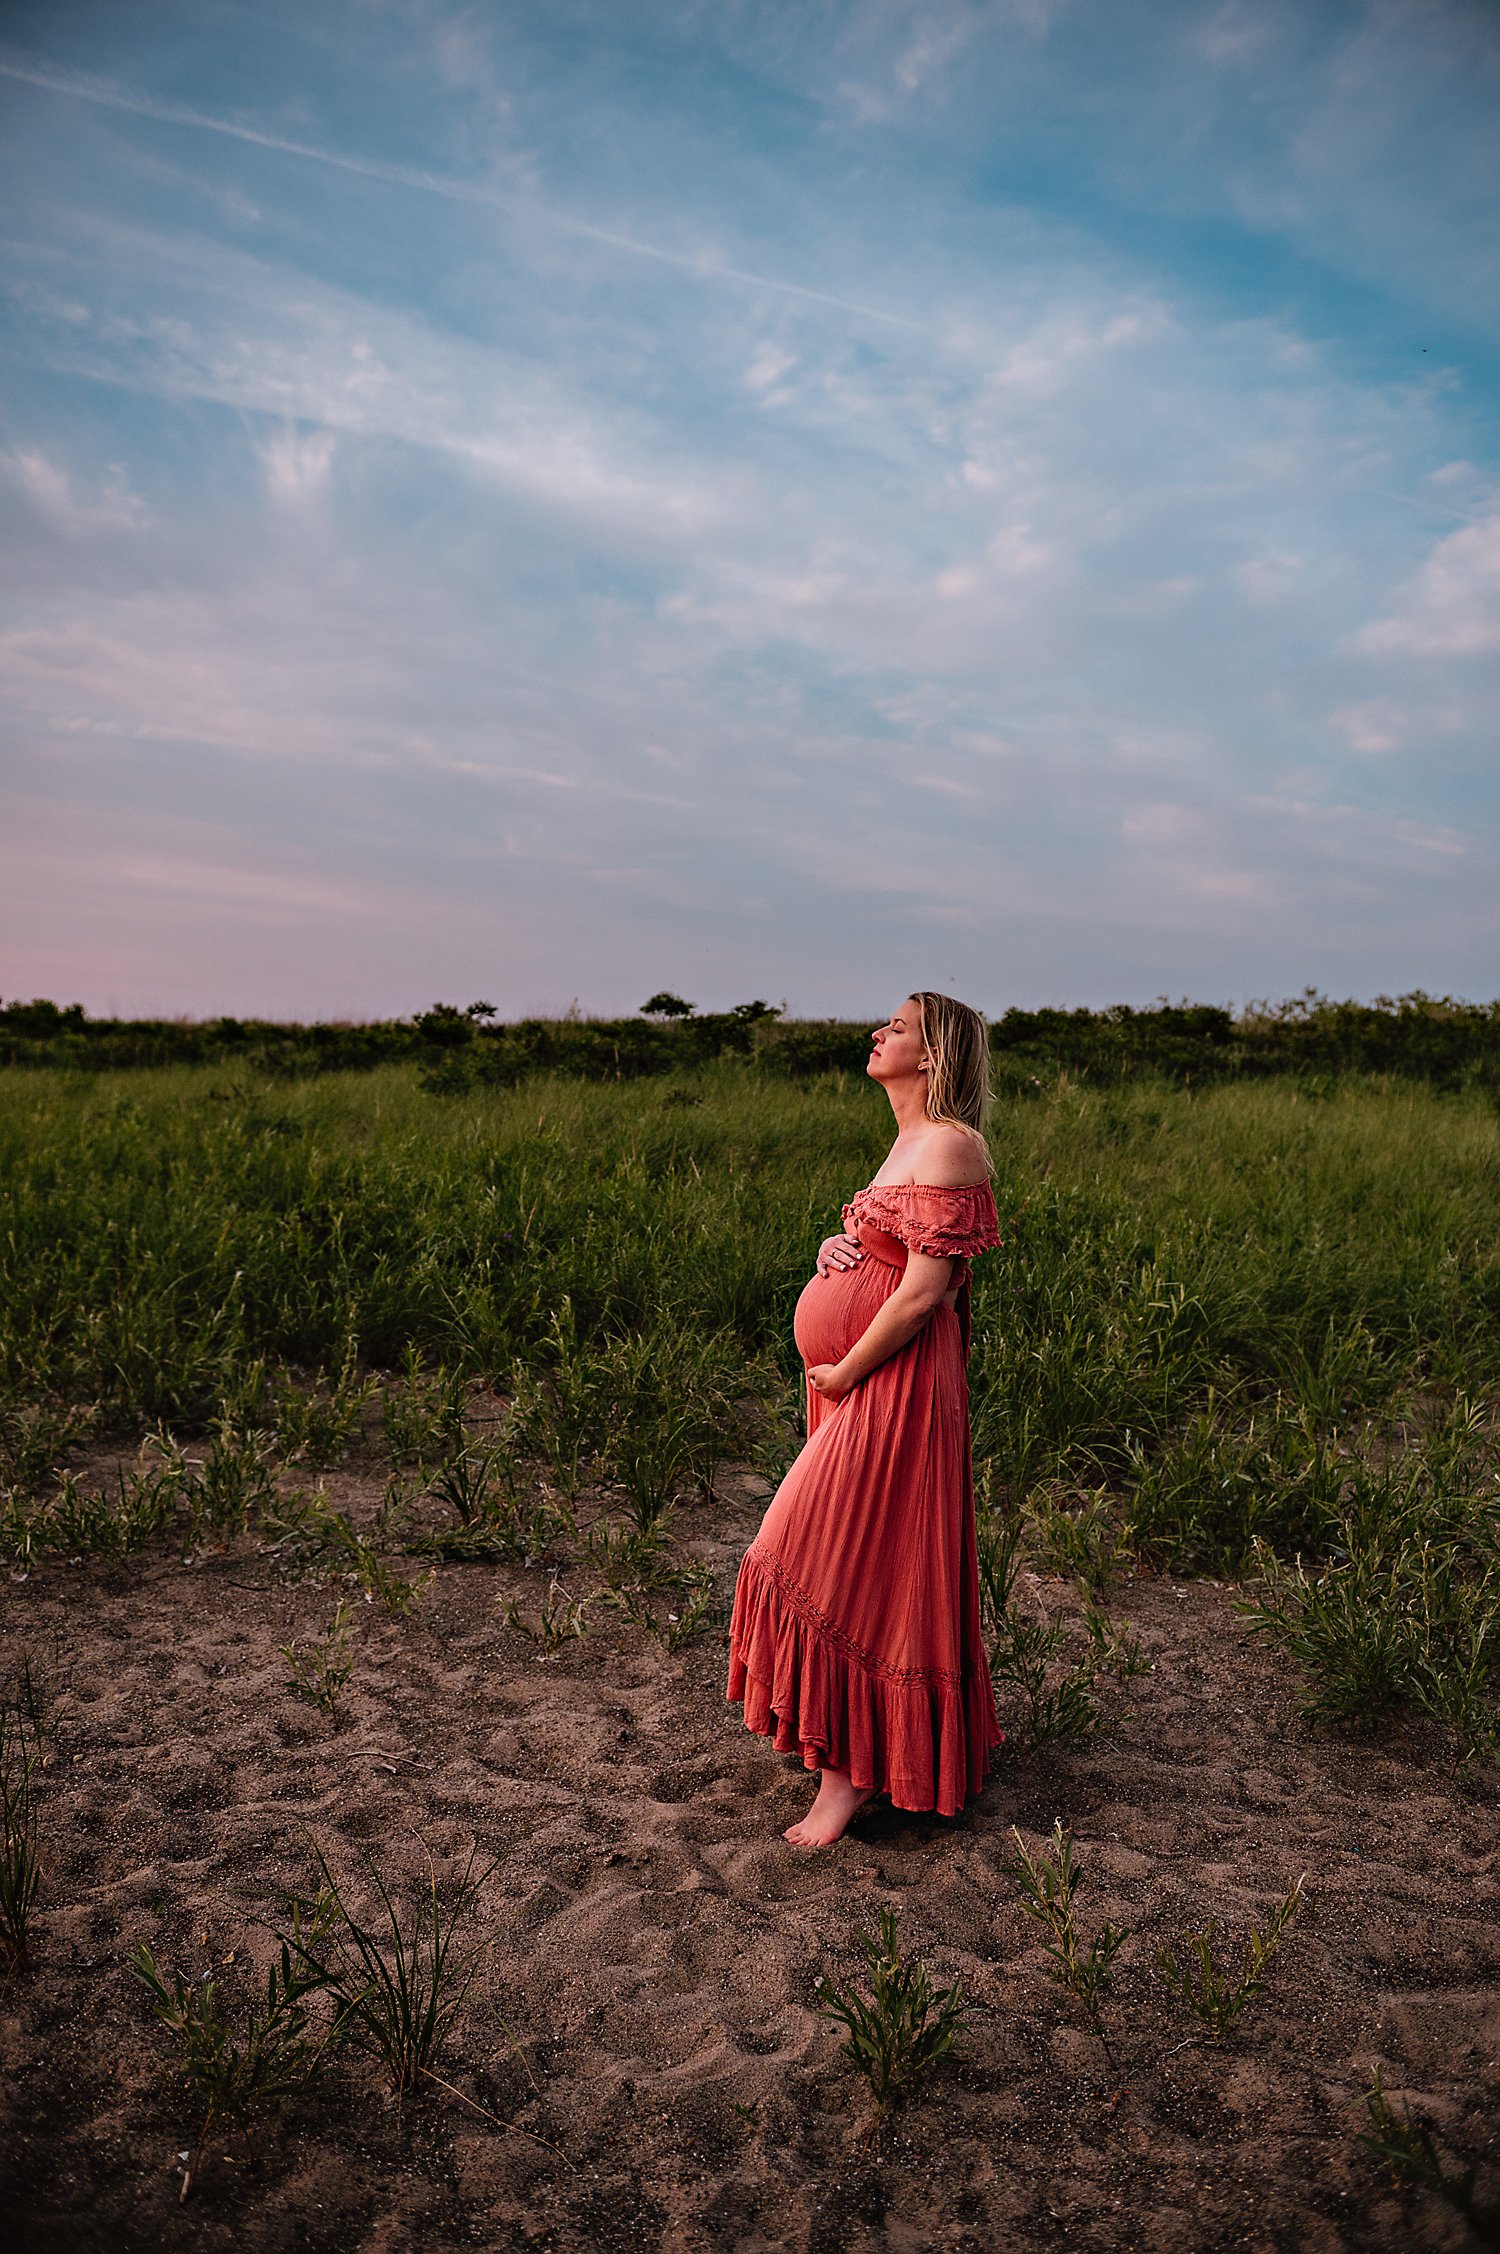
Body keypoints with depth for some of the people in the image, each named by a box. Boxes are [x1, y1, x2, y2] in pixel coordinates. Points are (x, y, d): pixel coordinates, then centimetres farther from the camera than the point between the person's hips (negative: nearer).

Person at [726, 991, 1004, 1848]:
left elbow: (923, 1294, -22)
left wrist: (841, 1374, -13)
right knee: (870, 1567, 17)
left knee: (849, 1568, -3)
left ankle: (849, 1776, 8)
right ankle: (858, 1754, 31)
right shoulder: (909, 1143, 14)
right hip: (858, 1390, 10)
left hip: (891, 1388, -10)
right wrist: (836, 1250, 1)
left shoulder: (949, 1146, -17)